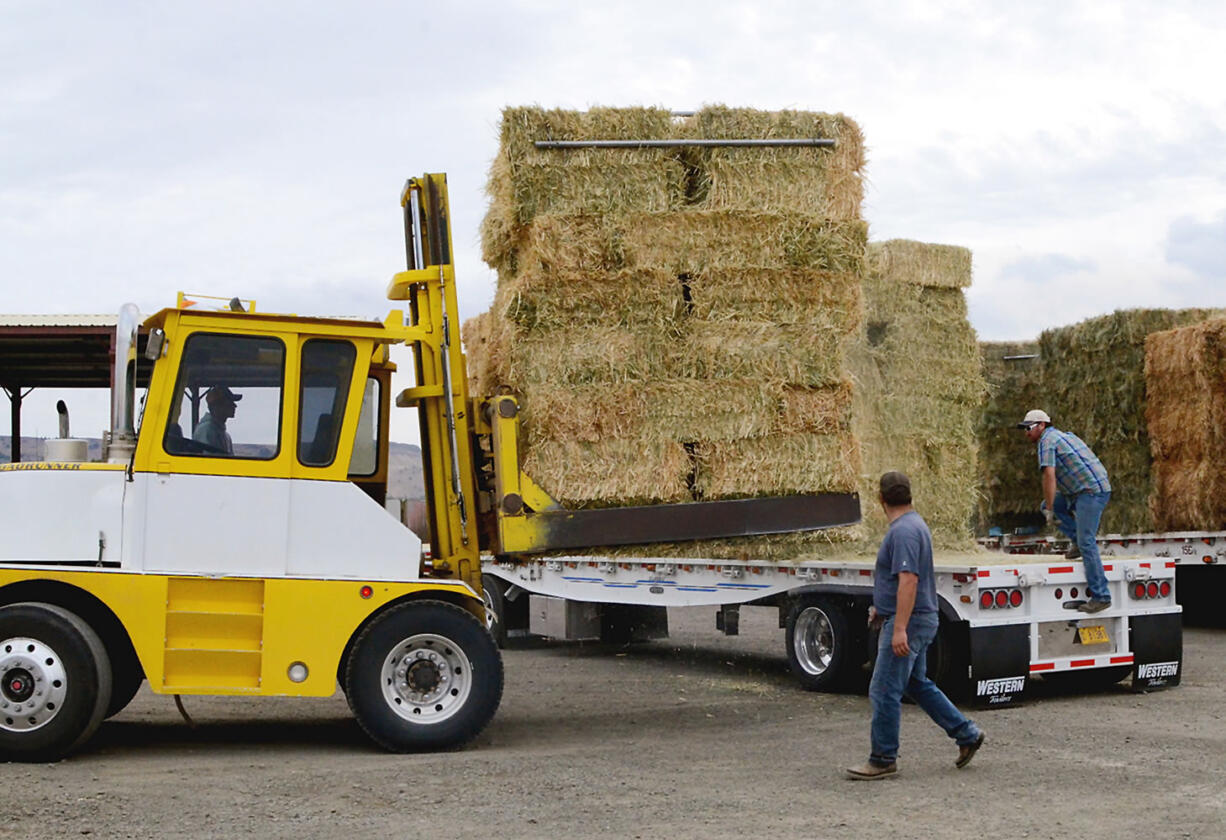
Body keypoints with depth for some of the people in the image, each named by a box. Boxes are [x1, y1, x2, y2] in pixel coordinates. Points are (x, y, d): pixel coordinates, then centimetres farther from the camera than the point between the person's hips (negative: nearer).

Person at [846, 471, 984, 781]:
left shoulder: (904, 531, -20)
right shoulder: (912, 524, 13)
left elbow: (908, 581, -28)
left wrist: (899, 629, -30)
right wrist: (882, 606, 31)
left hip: (908, 622, -11)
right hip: (915, 620, 11)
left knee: (884, 692, -4)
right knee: (917, 684, 20)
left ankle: (883, 760, 4)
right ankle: (966, 734, 24)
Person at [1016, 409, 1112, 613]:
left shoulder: (1047, 441, -6)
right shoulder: (1064, 435, 24)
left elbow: (1049, 475, -17)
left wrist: (1050, 510, -13)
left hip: (1091, 491, -10)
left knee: (1086, 543, -11)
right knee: (1047, 504, 17)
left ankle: (1101, 596, -12)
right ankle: (1078, 539, 11)